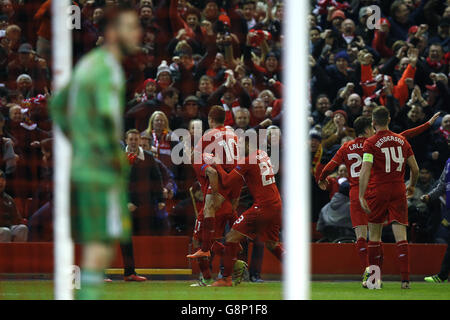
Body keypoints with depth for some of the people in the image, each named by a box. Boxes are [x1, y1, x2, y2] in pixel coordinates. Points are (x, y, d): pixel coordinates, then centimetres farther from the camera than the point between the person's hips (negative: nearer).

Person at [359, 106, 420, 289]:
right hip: (398, 191, 2)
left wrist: (362, 196, -19)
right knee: (400, 235, -4)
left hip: (378, 192, -2)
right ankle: (405, 278, -14)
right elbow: (415, 169, 11)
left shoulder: (371, 143, -5)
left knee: (374, 235, 10)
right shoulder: (402, 141, 7)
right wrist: (412, 186, 29)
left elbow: (365, 171, -16)